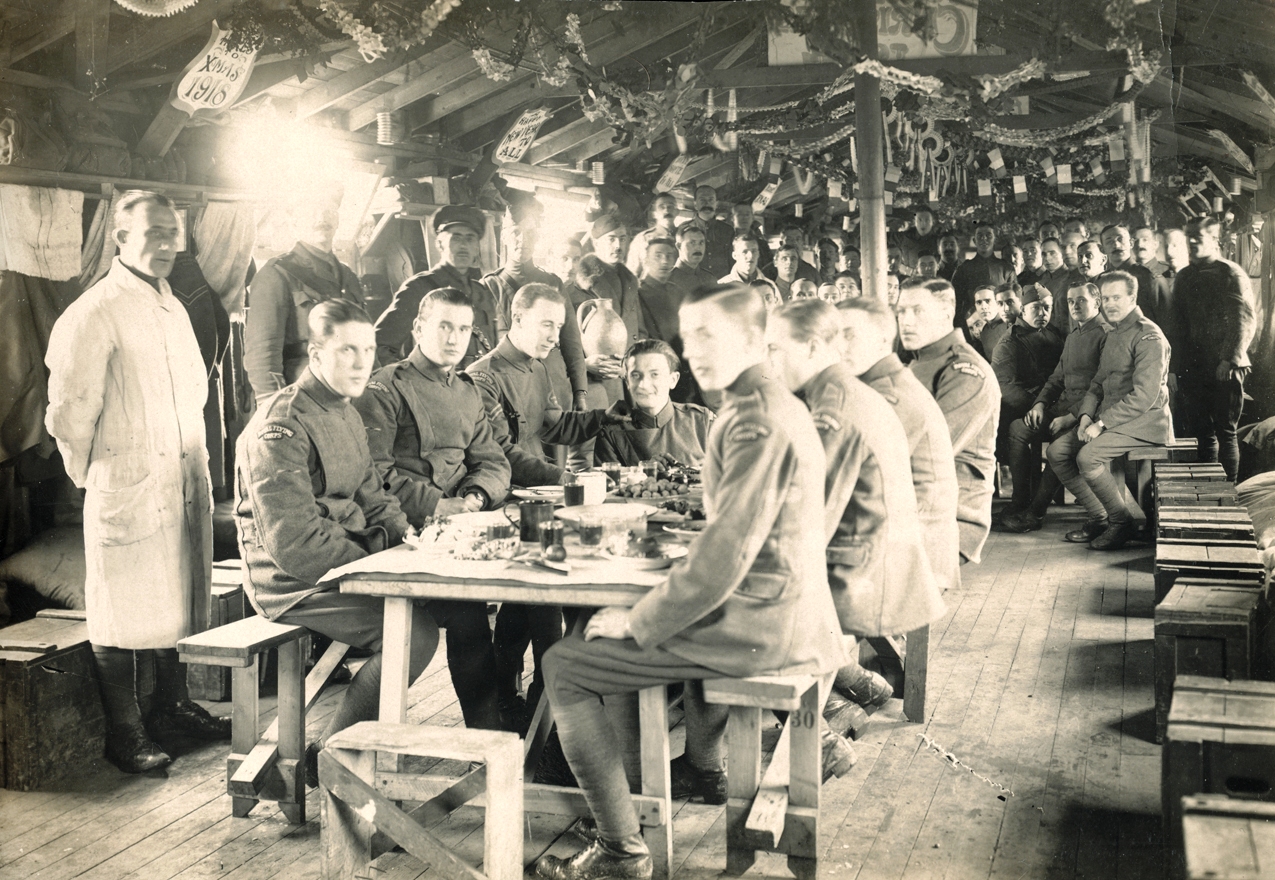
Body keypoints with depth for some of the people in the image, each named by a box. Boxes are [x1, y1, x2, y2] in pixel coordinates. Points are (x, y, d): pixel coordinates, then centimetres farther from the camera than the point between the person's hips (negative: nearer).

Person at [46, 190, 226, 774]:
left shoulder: (173, 308, 15)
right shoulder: (93, 314, -12)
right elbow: (68, 413, -12)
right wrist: (92, 474, -2)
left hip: (186, 480, 8)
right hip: (128, 486, -8)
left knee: (181, 599, 16)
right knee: (124, 613, 1)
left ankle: (174, 705, 32)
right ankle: (124, 734, 12)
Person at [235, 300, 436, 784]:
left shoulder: (347, 415, 14)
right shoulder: (280, 427, -18)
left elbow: (371, 496, 18)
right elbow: (293, 542, -23)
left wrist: (408, 537, -2)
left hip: (346, 562, 9)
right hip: (293, 581, -9)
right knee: (415, 631, -23)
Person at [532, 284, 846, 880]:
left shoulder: (756, 421, -21)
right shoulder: (779, 406, 12)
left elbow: (723, 558, -26)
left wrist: (635, 623, -14)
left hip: (757, 628, -10)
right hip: (790, 614, 10)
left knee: (564, 665, -4)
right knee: (680, 619, 40)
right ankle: (707, 765, 52)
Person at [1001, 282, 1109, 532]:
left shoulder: (1105, 334, -7)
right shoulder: (1072, 336, 23)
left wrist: (1072, 417, -22)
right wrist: (1040, 403, 4)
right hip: (1063, 405, 9)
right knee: (1018, 428, -12)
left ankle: (1036, 512, -22)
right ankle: (1019, 504, -13)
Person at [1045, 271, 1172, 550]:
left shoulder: (1148, 336, -13)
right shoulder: (1113, 336, 18)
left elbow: (1144, 396, -21)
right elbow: (1098, 383, 19)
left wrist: (1102, 423, -21)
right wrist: (1087, 416, 0)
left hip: (1144, 422, -9)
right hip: (1110, 418, 9)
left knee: (1088, 456, -29)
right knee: (1056, 451, -4)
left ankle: (1121, 522, -9)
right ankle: (1099, 517, 4)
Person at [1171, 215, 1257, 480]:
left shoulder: (1232, 274, -3)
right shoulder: (1184, 277, 14)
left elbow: (1246, 321, -9)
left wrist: (1231, 360, -17)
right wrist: (1175, 367, 8)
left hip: (1223, 371, -5)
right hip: (1191, 369, 5)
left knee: (1225, 433, -1)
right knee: (1200, 433, 8)